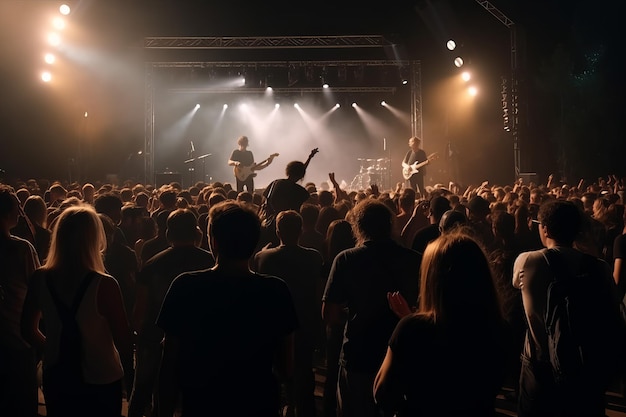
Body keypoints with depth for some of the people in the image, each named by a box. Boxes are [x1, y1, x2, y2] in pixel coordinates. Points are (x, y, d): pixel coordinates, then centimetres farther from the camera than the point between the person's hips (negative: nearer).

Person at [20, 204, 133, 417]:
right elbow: (123, 337, -16)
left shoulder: (39, 279, -11)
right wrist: (128, 370, 1)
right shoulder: (104, 285, -25)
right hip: (100, 381, -3)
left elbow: (28, 330, 3)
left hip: (56, 377, 4)